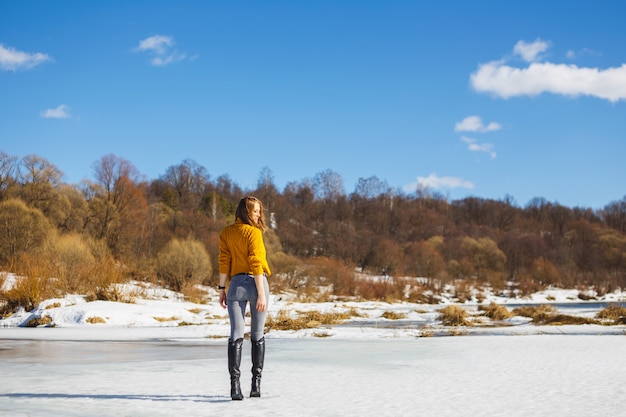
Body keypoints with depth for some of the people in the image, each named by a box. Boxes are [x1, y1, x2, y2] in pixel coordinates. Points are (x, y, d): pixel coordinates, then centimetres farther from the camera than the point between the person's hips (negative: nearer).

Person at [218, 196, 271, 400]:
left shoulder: (226, 233, 7)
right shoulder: (254, 232, -6)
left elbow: (224, 261, 4)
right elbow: (256, 264, -12)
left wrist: (222, 288, 8)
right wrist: (261, 293, -12)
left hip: (236, 284, 3)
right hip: (255, 283, -3)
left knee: (236, 336, -3)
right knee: (258, 336, 9)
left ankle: (235, 384, -15)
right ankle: (256, 383, 11)